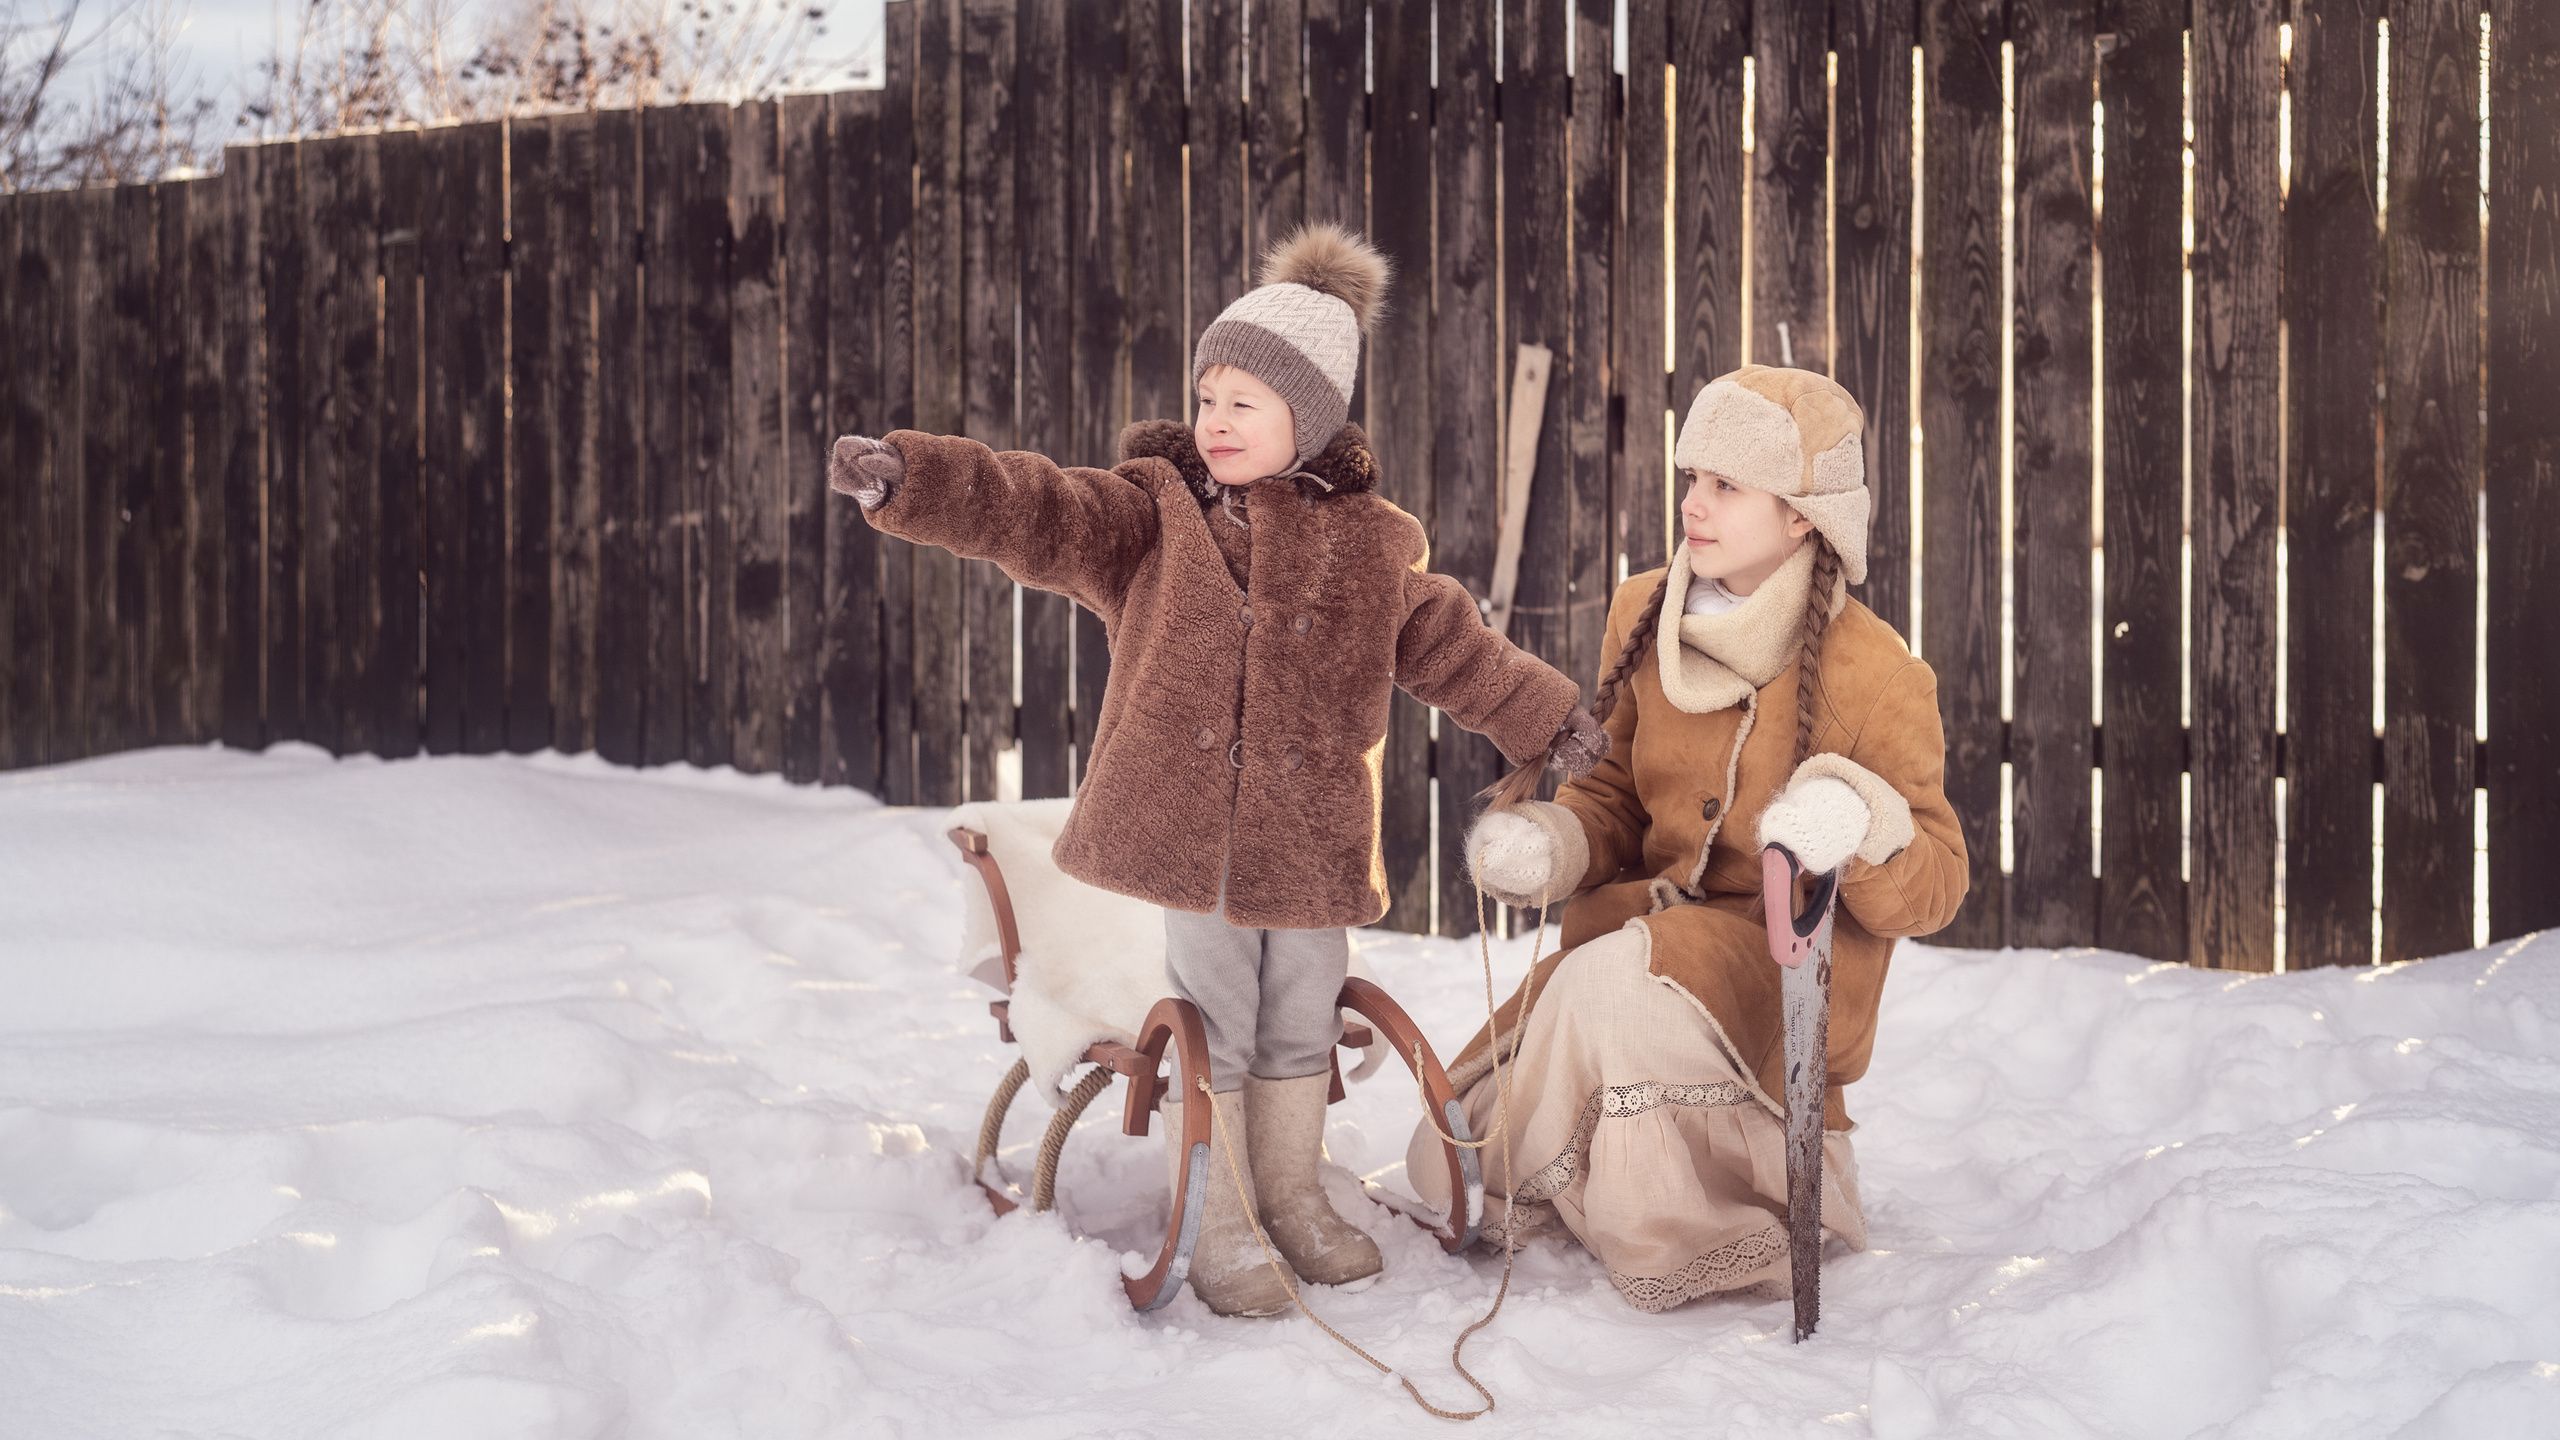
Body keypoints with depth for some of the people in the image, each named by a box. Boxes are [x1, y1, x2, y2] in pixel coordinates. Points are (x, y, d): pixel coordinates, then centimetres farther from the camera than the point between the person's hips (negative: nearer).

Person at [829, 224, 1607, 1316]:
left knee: (1300, 1022, 15)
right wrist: (906, 478, -30)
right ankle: (1217, 1222, 16)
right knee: (1211, 1027, 3)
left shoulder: (1366, 546, 5)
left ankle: (1293, 1193, 33)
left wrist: (1549, 718, 21)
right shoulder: (1151, 515, -2)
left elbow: (1450, 645, 17)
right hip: (1186, 831, -2)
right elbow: (1030, 512, -15)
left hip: (1313, 843, 2)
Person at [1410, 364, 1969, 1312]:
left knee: (1613, 979, -39)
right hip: (1657, 924, 6)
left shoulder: (1873, 675, -13)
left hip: (1790, 962, -6)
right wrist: (1547, 842, -9)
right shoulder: (1648, 616, 2)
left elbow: (1934, 890, -11)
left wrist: (1860, 826, -34)